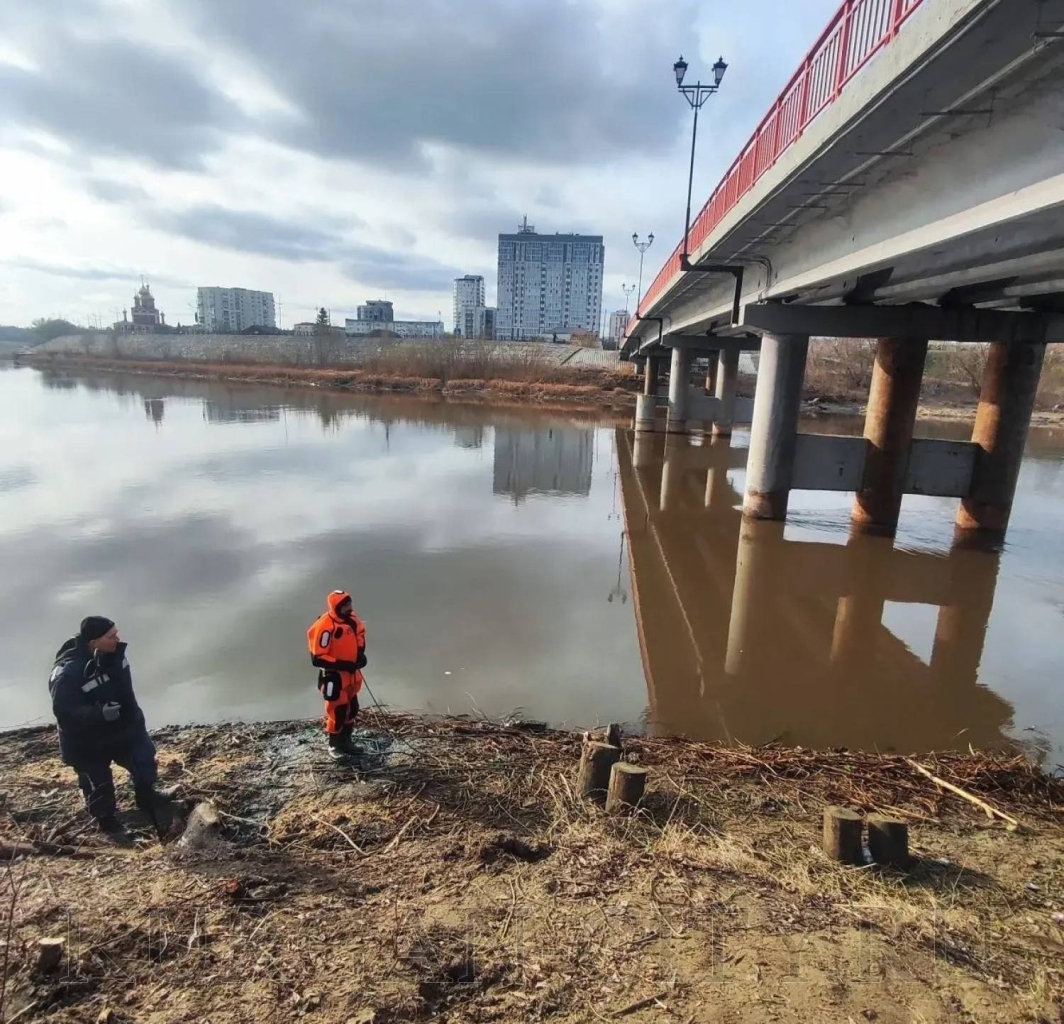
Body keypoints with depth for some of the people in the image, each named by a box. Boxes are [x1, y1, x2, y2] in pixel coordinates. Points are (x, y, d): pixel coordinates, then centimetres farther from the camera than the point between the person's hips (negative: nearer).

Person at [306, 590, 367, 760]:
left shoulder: (352, 618, -5)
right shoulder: (325, 626, -28)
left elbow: (359, 634, 15)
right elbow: (317, 658, -26)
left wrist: (360, 654, -1)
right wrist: (341, 664, -27)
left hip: (352, 672, 8)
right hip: (334, 675, -8)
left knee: (352, 708, 18)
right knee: (337, 710, 0)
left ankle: (346, 741, 36)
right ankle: (334, 746, 21)